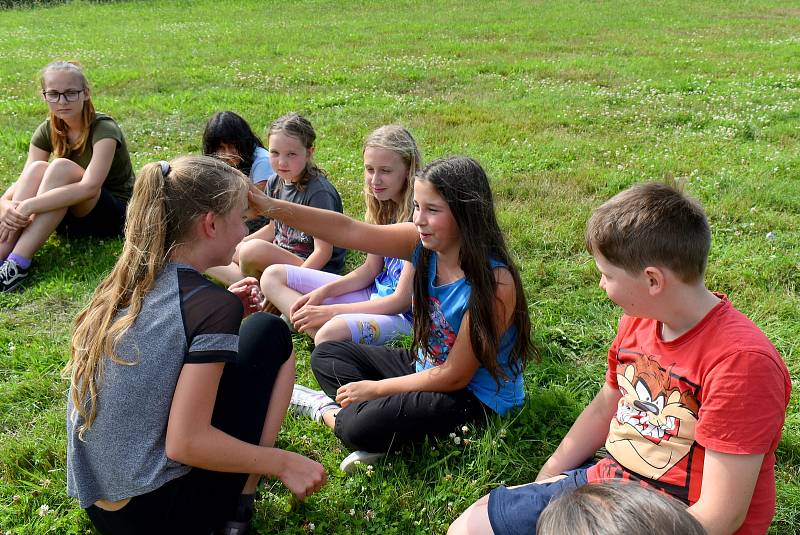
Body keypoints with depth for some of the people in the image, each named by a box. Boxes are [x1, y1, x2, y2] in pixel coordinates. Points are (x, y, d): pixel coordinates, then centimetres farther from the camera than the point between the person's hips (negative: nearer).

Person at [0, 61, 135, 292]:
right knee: (37, 169, -22)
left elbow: (90, 187, -34)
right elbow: (24, 183, -10)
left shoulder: (103, 129, -18)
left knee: (61, 167, -30)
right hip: (72, 219, 5)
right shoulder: (48, 131, 0)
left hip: (114, 215, -5)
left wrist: (29, 206, -39)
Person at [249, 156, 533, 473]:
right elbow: (347, 231, -16)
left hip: (477, 396, -7)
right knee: (326, 355, 10)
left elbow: (454, 376, -24)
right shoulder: (424, 242, -12)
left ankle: (328, 411, 5)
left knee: (361, 429, -26)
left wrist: (375, 388, -16)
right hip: (427, 368, 8)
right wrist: (271, 207, -27)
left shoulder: (494, 283, -30)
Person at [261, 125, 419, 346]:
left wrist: (330, 311, -19)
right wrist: (323, 292, -6)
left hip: (403, 314, -9)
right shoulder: (382, 206, 2)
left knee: (331, 333, -41)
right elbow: (371, 269, 10)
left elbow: (402, 300, -21)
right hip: (375, 294, 9)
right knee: (273, 276, 4)